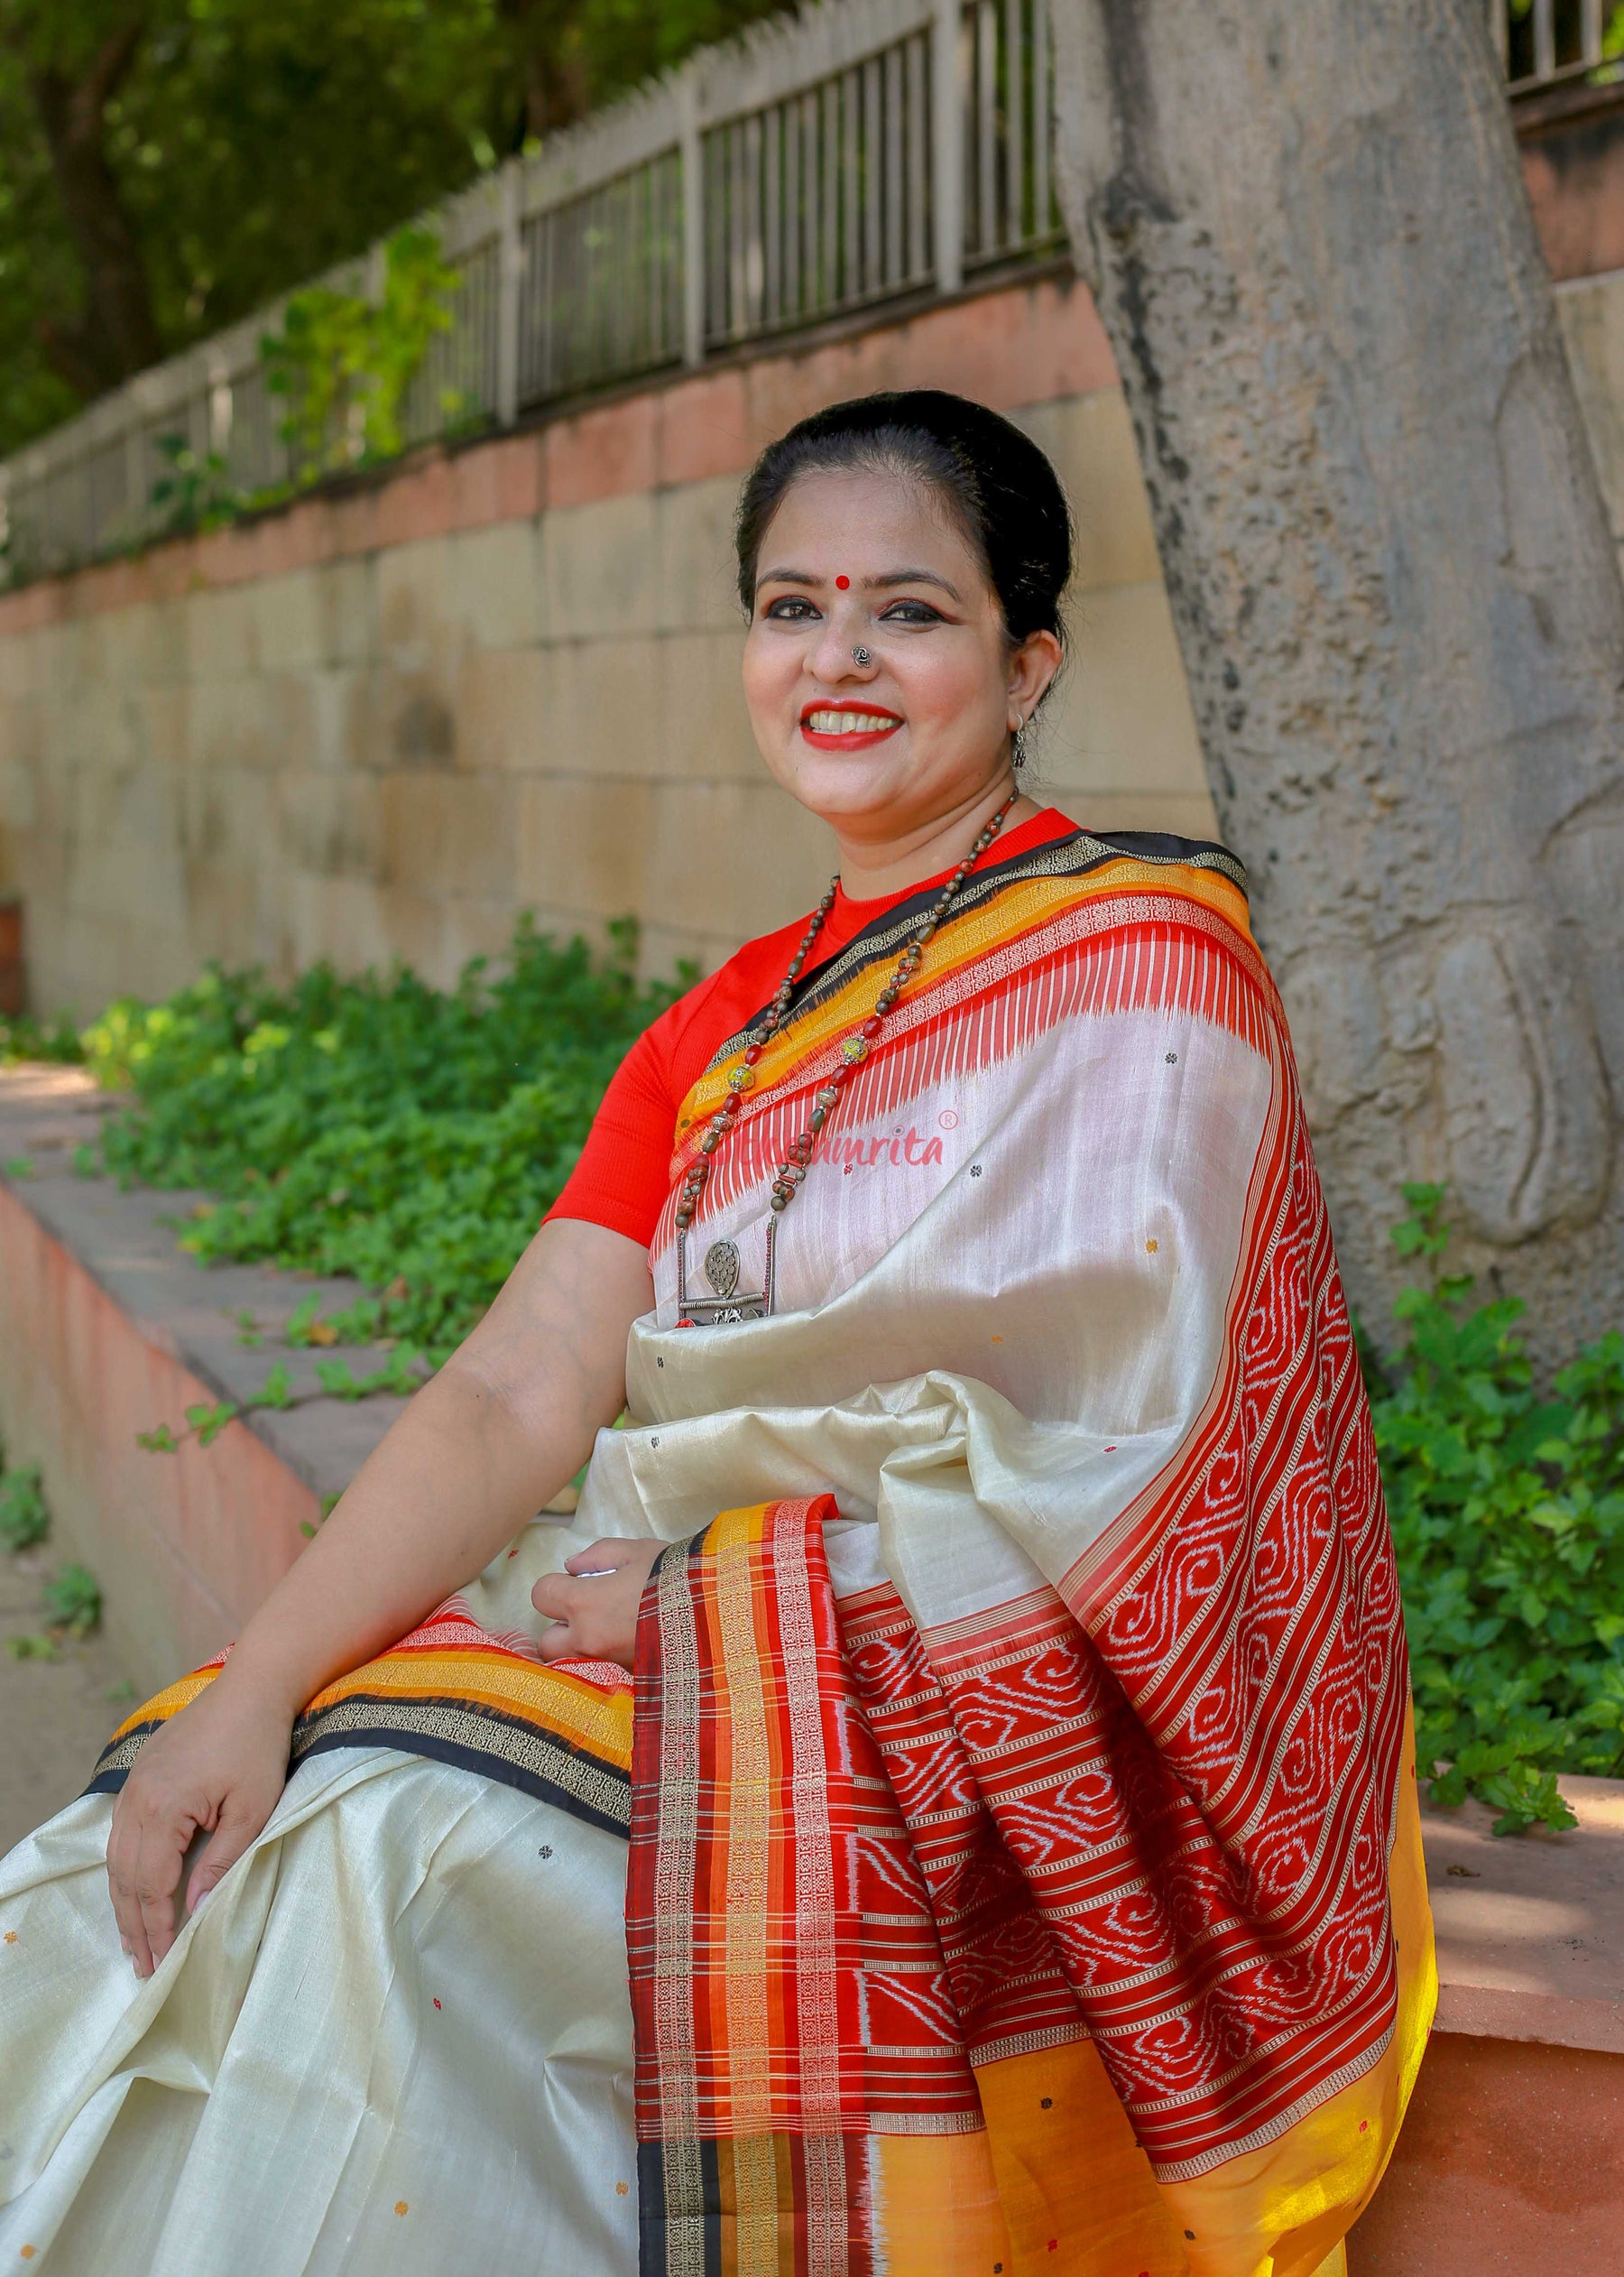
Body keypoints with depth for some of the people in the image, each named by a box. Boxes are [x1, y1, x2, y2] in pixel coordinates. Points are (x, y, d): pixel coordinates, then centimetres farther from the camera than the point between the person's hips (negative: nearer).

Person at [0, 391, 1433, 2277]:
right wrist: (254, 1690, -12)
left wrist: (691, 1575, -13)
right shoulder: (725, 1033, 13)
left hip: (1043, 1733, -6)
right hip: (737, 1648, 6)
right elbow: (514, 1397, 2)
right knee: (237, 1831, -14)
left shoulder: (1135, 954, -5)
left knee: (399, 1837, -26)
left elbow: (1062, 1461, -14)